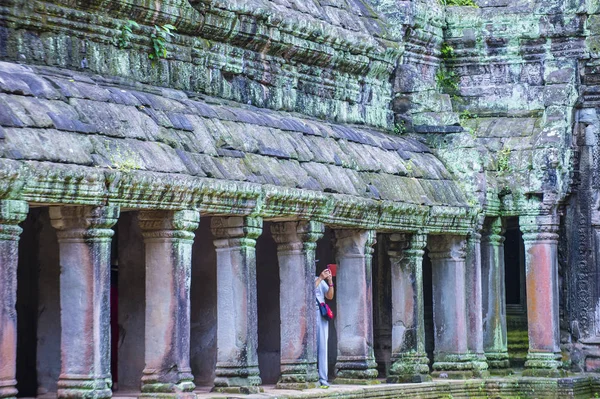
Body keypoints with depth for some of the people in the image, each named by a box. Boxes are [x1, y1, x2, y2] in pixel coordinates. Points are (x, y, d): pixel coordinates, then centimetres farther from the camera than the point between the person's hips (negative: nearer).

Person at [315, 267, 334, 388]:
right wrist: (320, 278, -16)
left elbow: (330, 296, 10)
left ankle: (322, 379, -1)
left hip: (322, 315, 4)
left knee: (322, 347, -1)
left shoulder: (321, 281, 15)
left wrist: (330, 282, -3)